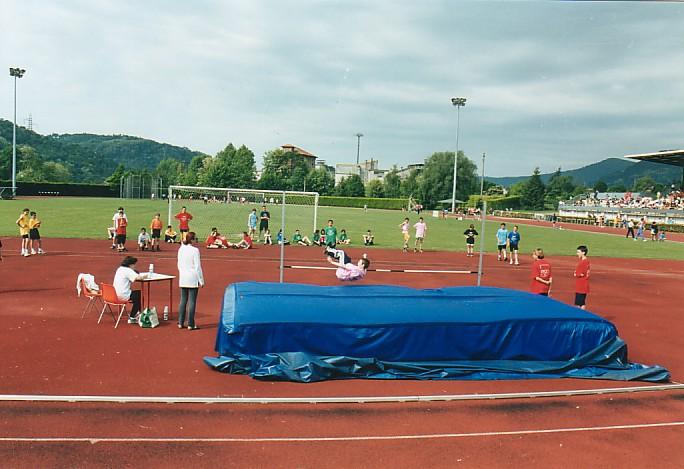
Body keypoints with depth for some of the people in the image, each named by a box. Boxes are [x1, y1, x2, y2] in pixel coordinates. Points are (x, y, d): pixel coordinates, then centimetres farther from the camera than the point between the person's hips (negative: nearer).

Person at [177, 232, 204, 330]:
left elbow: (179, 265, 12)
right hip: (193, 279, -6)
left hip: (183, 279, 6)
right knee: (192, 302, 0)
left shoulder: (181, 249, 5)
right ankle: (190, 324, 3)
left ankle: (180, 323, 17)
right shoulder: (195, 250, -13)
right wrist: (201, 281, -6)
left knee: (183, 300, 13)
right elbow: (198, 267, -12)